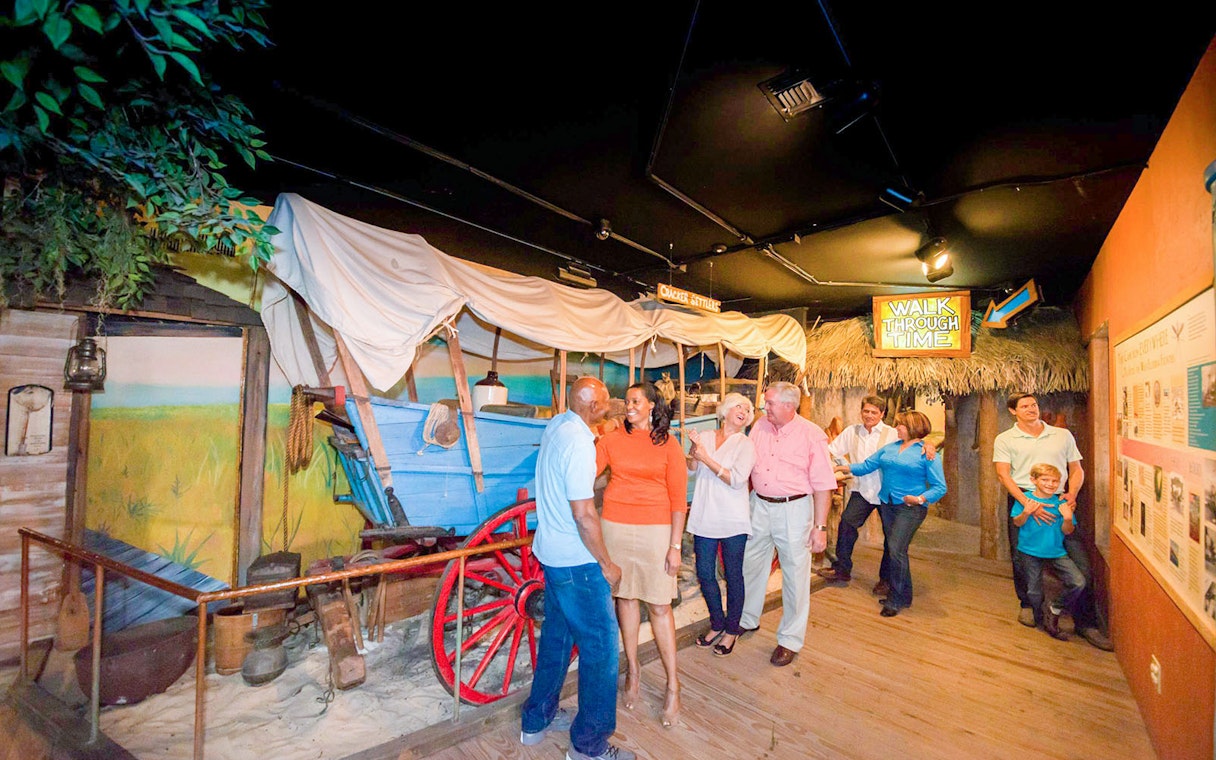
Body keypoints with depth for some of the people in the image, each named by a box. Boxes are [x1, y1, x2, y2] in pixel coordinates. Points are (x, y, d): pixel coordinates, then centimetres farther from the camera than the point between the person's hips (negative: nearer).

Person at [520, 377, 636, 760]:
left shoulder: (556, 425, 2)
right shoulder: (579, 442, -25)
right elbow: (584, 514, -25)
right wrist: (607, 564, -13)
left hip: (551, 552, 9)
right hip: (576, 560, -9)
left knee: (557, 634, 23)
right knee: (601, 647, 6)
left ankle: (537, 720, 40)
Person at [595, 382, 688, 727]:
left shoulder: (668, 444, -3)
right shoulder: (611, 440, 2)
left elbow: (678, 498, -3)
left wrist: (675, 546, -5)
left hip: (655, 531, -2)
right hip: (615, 528, 2)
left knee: (659, 606, 4)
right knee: (625, 597, 14)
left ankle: (673, 685, 22)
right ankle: (632, 669, 34)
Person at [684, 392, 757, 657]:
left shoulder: (745, 444, -4)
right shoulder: (705, 436, 4)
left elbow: (737, 479, -15)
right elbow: (691, 468, -2)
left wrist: (707, 459, -17)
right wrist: (694, 448, -20)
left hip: (733, 521, -3)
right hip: (704, 517, 3)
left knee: (733, 576, 9)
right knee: (705, 574, 11)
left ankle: (732, 630, 28)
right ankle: (717, 624, 33)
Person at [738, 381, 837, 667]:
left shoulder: (811, 434, -12)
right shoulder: (759, 426, 0)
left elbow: (823, 486, -11)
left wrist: (820, 527, -12)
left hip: (793, 508, -4)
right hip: (759, 505, 5)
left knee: (795, 573, 7)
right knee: (750, 565, 16)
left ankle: (790, 640, 25)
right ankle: (746, 620, 38)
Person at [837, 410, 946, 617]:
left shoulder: (927, 453, -6)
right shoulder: (889, 448, 12)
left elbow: (940, 487, -8)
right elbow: (867, 465, 13)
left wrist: (920, 499, -23)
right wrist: (846, 468, 2)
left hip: (909, 508, -6)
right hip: (886, 504, 6)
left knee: (896, 549, -12)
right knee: (892, 550, 11)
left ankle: (896, 600, 3)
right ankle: (902, 596, 27)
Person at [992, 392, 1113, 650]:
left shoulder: (1063, 435, 12)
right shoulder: (1005, 440, 1)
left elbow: (1076, 469, 13)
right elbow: (1003, 474, -7)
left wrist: (1072, 495, -5)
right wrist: (1027, 503, -18)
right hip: (1022, 500, -2)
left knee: (1080, 561, -4)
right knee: (1022, 558, 7)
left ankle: (1086, 623, 8)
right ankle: (1028, 604, 28)